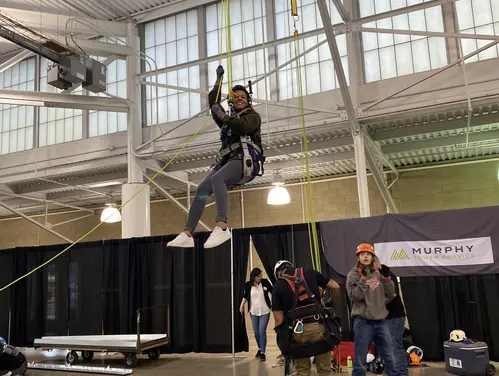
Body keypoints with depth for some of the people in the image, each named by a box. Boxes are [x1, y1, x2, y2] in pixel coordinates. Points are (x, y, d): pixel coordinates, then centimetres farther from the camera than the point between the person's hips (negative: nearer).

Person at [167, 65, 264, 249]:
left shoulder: (253, 116, 12)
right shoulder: (229, 118, 30)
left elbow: (242, 126, -11)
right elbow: (213, 103, 19)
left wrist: (223, 116, -11)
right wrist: (219, 80, 14)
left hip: (245, 161, -6)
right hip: (227, 161, 6)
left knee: (216, 179, -35)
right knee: (202, 188, -15)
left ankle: (222, 227, -47)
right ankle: (187, 234, -21)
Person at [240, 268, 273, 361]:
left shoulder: (265, 282, -9)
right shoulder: (248, 285, -5)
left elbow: (273, 291, 1)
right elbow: (245, 296, 8)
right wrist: (242, 305, -3)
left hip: (265, 312, -2)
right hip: (253, 312, 2)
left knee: (262, 332, -9)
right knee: (256, 332, 11)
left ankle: (263, 352, 2)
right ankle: (260, 349, 33)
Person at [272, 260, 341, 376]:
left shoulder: (278, 286, 6)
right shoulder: (309, 273, 10)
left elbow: (279, 319, 0)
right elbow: (335, 287, 13)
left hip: (298, 330, 0)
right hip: (318, 326, 0)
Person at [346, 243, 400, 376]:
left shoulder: (378, 274, 11)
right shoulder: (353, 274, -2)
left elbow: (390, 295, 8)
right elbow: (355, 296, -14)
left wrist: (386, 278, -4)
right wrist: (363, 278, -17)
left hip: (380, 321, 5)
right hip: (363, 321, -4)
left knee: (390, 358, 13)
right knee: (360, 360, -1)